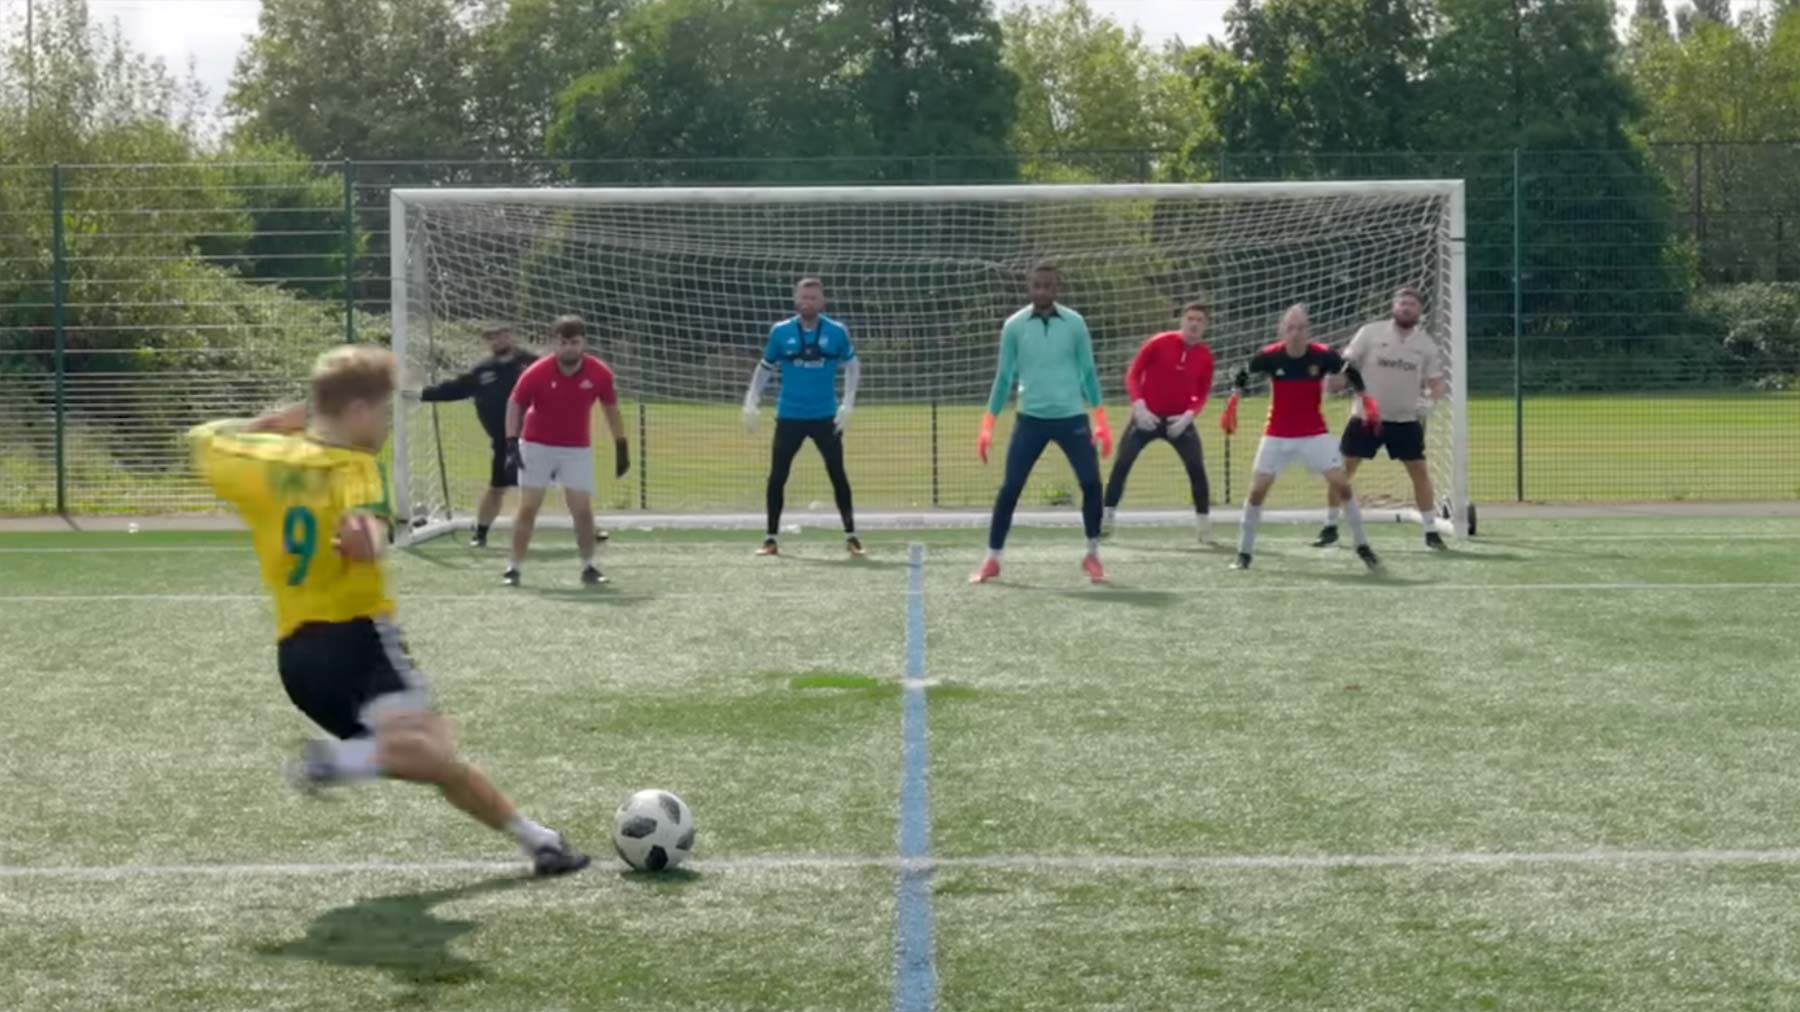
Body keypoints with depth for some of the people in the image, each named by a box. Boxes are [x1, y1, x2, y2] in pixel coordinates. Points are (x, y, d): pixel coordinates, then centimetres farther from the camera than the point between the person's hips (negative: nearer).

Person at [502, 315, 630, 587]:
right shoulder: (537, 373, -17)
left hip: (578, 449, 1)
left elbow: (611, 409, 4)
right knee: (528, 508, -1)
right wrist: (511, 441, -13)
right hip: (536, 445, -1)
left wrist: (621, 446, 5)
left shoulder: (599, 374, -11)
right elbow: (515, 403, -4)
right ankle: (513, 567, 5)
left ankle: (588, 567, 13)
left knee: (583, 510, -1)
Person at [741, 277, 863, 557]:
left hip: (826, 416, -1)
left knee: (838, 475, 1)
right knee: (777, 476, -1)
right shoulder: (780, 332, -1)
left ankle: (851, 535, 13)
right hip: (789, 416, 1)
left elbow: (852, 366, 7)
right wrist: (751, 402, 1)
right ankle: (771, 538, 10)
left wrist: (848, 403, -3)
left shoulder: (837, 332, -3)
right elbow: (765, 368, 8)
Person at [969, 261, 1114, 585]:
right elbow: (1004, 377, 5)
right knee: (1010, 488, -4)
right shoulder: (1014, 325, 0)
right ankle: (992, 560, 6)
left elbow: (1088, 373, 5)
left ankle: (1092, 555, 12)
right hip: (1031, 418, 0)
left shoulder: (1074, 323, 0)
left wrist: (1101, 420, 0)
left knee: (1091, 482, -7)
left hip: (1072, 416, 0)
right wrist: (988, 425, 2)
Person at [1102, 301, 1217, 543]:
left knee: (1197, 468, -8)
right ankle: (1106, 518, 2)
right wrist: (1138, 405, -21)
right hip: (1147, 417, -2)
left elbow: (1202, 394, 5)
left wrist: (1189, 414, -14)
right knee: (1121, 464, -7)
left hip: (1179, 421, 2)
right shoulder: (1158, 343, -10)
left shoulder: (1205, 356, -2)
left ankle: (1204, 523, 4)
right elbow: (1132, 375, -7)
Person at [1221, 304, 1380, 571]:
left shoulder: (1322, 356, -14)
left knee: (1341, 484, -10)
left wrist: (1367, 401, -4)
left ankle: (1362, 546, 5)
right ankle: (1244, 553, 10)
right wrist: (1231, 406, -3)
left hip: (1315, 433, 0)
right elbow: (1243, 375, 4)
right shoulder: (1269, 357, -14)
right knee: (1257, 490, -4)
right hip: (1277, 436, 0)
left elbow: (1351, 372, 3)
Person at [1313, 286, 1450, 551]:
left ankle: (1431, 531, 10)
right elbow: (1345, 365, -4)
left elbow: (1437, 382, 3)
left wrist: (1430, 400, -18)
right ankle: (1330, 527, 9)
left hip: (1406, 420, 1)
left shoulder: (1426, 344, 1)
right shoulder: (1370, 333, -5)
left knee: (1420, 471, -2)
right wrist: (1326, 388, -16)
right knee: (1341, 469, -4)